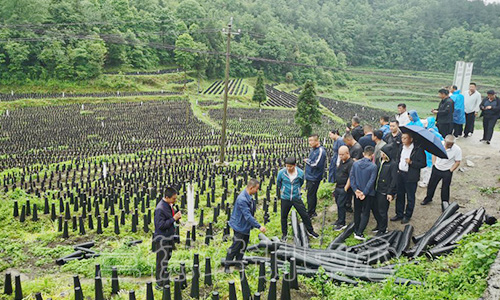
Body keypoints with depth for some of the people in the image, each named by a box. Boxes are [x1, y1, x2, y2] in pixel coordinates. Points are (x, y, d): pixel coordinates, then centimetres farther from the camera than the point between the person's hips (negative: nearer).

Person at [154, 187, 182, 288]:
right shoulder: (160, 209, -25)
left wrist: (177, 216, -4)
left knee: (168, 259, 20)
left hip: (169, 237, 9)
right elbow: (161, 225, -26)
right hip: (162, 239, -9)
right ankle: (160, 284, 14)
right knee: (162, 262, 1)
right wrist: (174, 219, -26)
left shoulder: (170, 205, 4)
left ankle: (166, 281, 35)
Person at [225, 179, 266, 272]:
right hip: (240, 227, -9)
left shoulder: (249, 197, 1)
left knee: (243, 247, 18)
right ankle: (227, 267, 14)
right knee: (235, 247, 1)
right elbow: (248, 216, -31)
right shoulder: (242, 199, -30)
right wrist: (259, 226, -30)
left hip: (246, 227, 9)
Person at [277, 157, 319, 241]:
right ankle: (284, 234, 30)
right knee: (284, 217, 11)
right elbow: (278, 184, 5)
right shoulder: (281, 172, -14)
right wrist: (279, 195, 15)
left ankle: (310, 231, 27)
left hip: (297, 198, 0)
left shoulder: (300, 173, -13)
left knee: (305, 215, 6)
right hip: (285, 198, 0)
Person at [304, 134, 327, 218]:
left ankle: (310, 214, 8)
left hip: (314, 178, -9)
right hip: (310, 176, 9)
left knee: (310, 195, -2)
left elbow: (316, 164, -24)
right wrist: (307, 160, 4)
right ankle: (312, 212, 28)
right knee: (312, 194, 17)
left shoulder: (321, 151, -19)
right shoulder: (313, 149, 10)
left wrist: (307, 161, -13)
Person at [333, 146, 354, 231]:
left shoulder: (351, 163, -19)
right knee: (338, 204, 16)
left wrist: (345, 189, -19)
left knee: (341, 205, -4)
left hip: (344, 189, -9)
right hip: (338, 187, 9)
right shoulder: (341, 161, 10)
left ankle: (341, 224, 7)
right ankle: (339, 220, 30)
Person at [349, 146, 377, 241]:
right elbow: (371, 181, -17)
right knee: (365, 213, 5)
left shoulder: (355, 163, -3)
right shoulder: (373, 166, -13)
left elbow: (351, 177, -6)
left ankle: (356, 231, 27)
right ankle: (359, 233, -2)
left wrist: (355, 190, -6)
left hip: (357, 193, 4)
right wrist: (364, 193, -13)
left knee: (357, 212, 18)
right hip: (368, 193, -4)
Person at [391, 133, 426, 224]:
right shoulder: (401, 146, 5)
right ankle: (399, 214, 27)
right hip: (400, 174, 6)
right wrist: (397, 168, 5)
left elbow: (423, 164, -13)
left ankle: (407, 216, 23)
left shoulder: (418, 149, -14)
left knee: (410, 197, 8)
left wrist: (411, 162, -24)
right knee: (399, 195, 14)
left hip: (411, 176, -6)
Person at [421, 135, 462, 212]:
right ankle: (428, 198, 39)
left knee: (445, 188, 9)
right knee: (431, 184, 17)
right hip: (436, 169, 3)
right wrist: (434, 164, 1)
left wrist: (450, 170, -11)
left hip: (447, 172, -3)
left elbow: (457, 162, -10)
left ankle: (445, 204, 26)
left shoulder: (457, 149, -19)